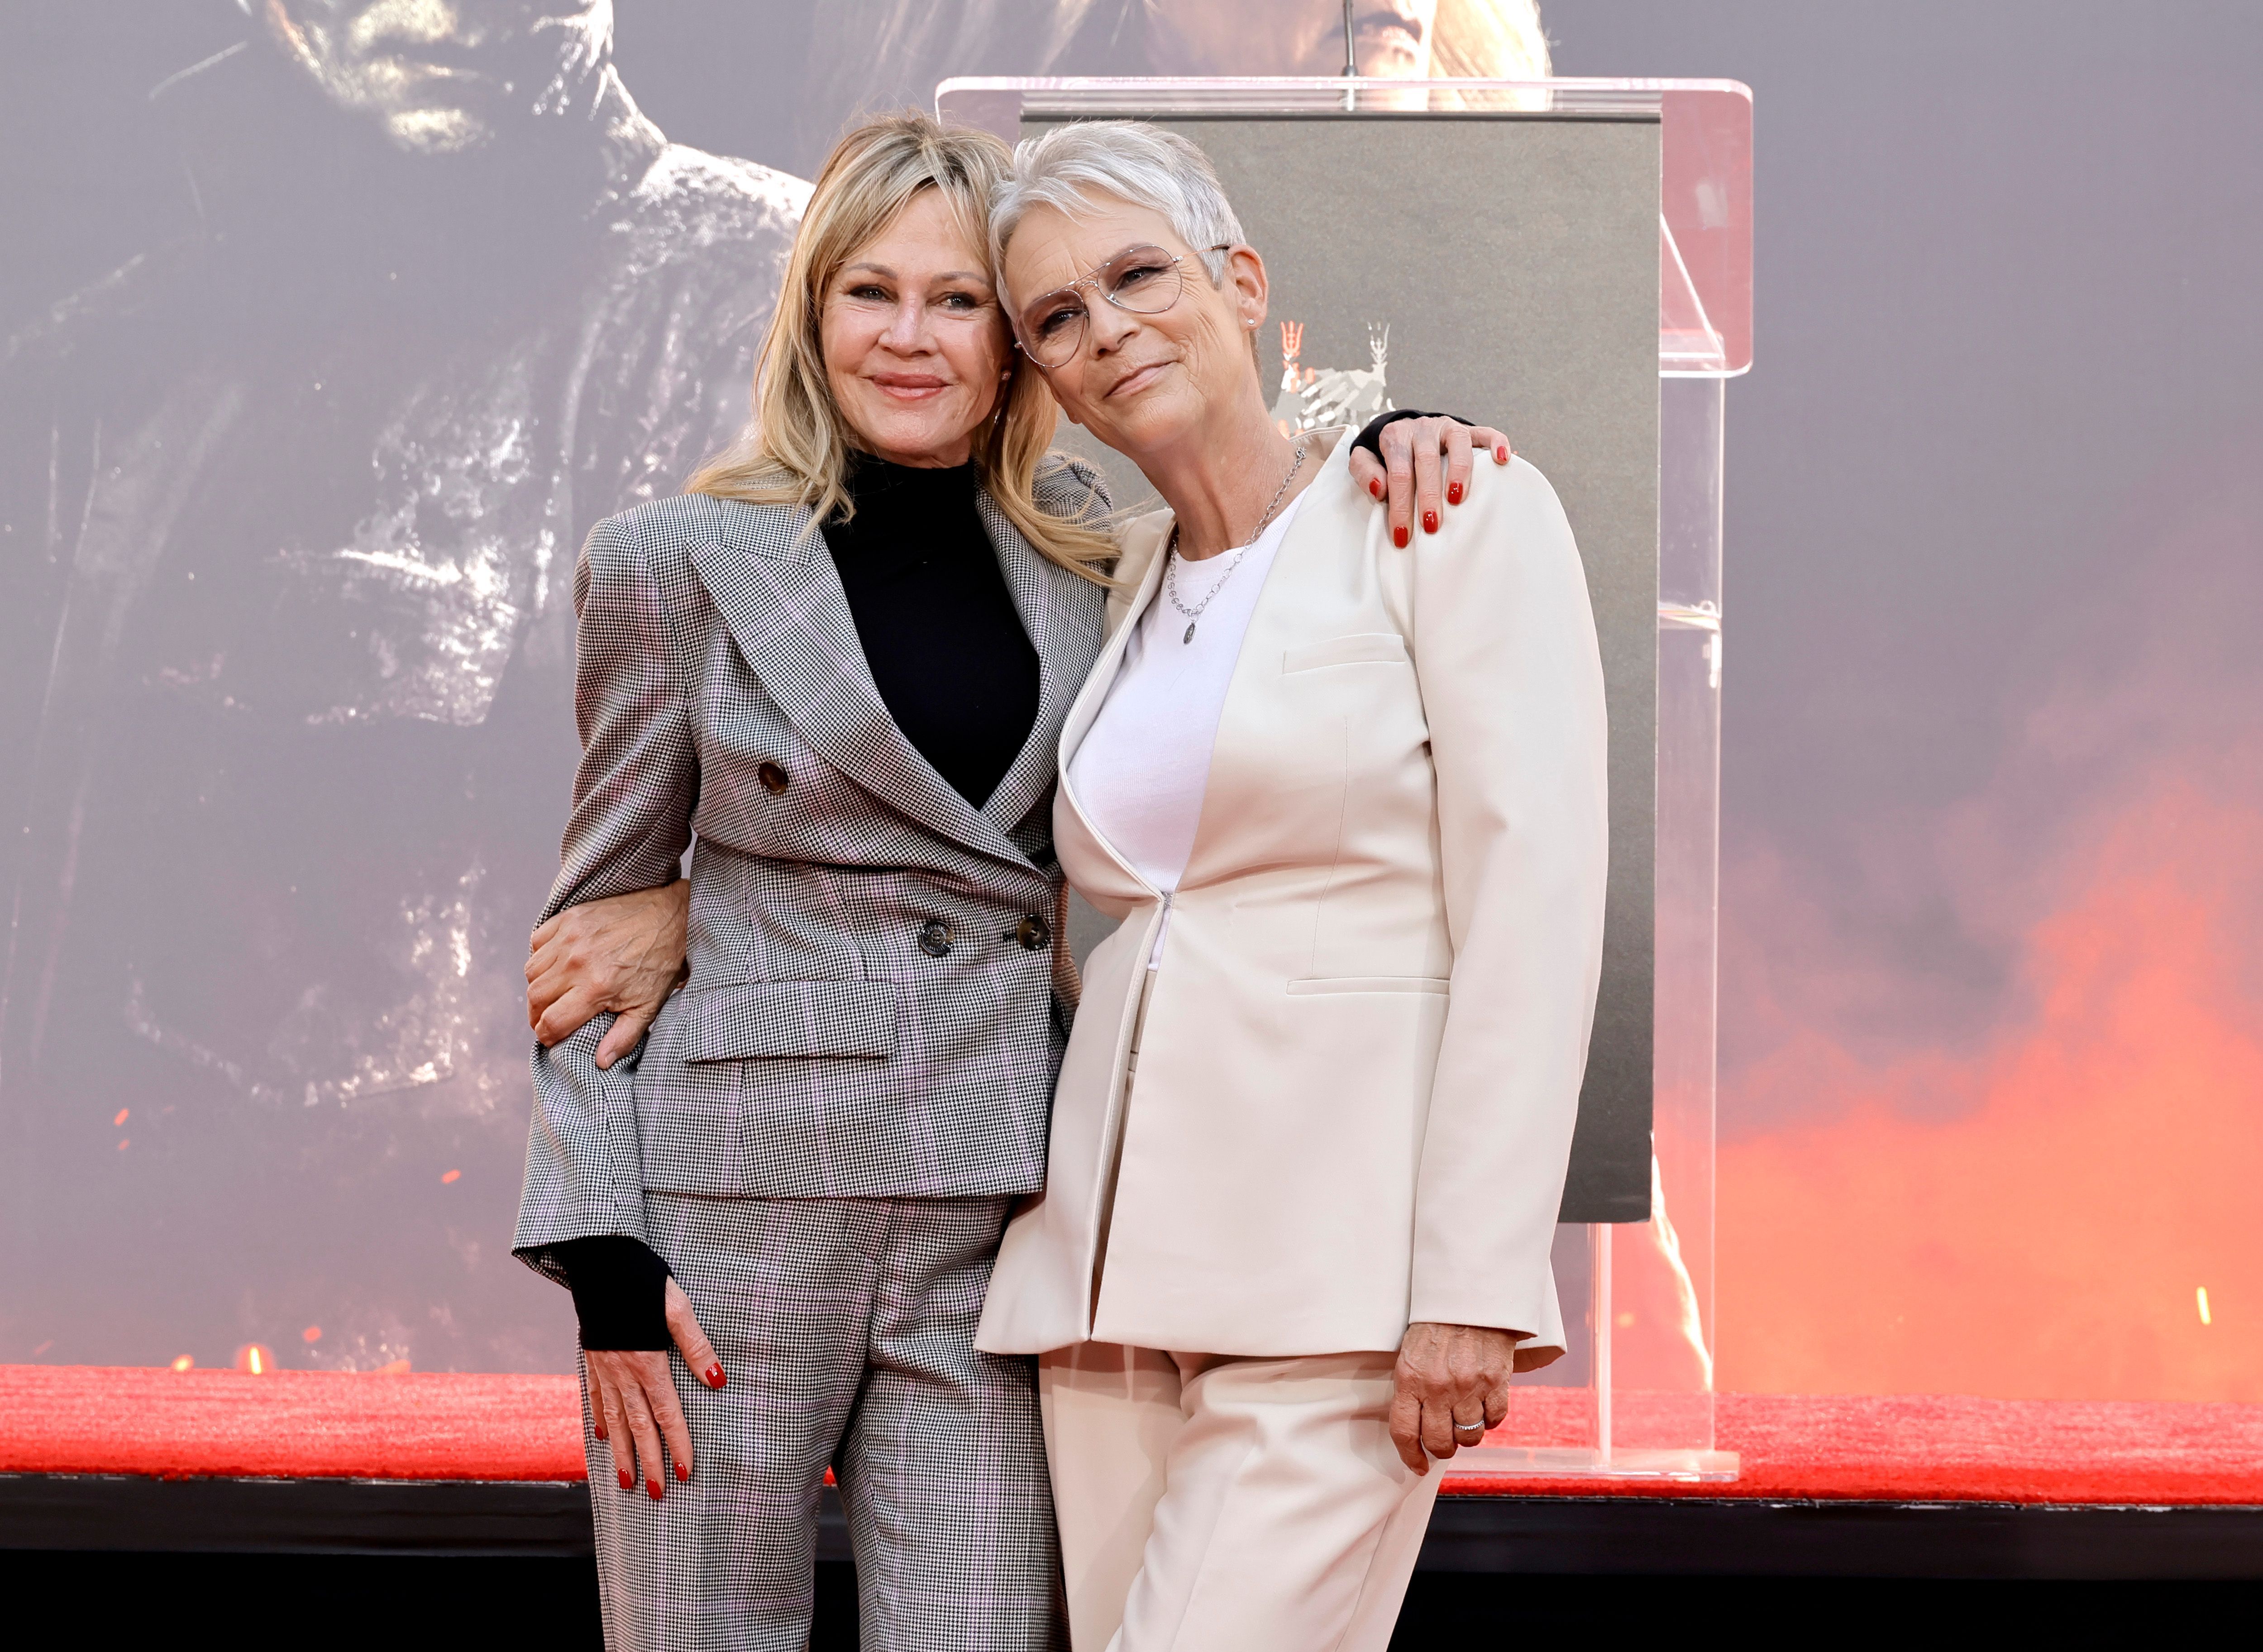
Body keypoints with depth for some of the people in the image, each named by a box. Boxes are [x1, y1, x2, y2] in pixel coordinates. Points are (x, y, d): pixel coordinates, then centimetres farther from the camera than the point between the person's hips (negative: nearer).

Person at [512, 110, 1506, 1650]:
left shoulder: (1083, 543, 9)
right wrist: (601, 1254, -4)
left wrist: (1398, 438, 0)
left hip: (989, 1218, 3)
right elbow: (600, 915, 4)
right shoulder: (679, 562, 2)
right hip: (737, 1202, -2)